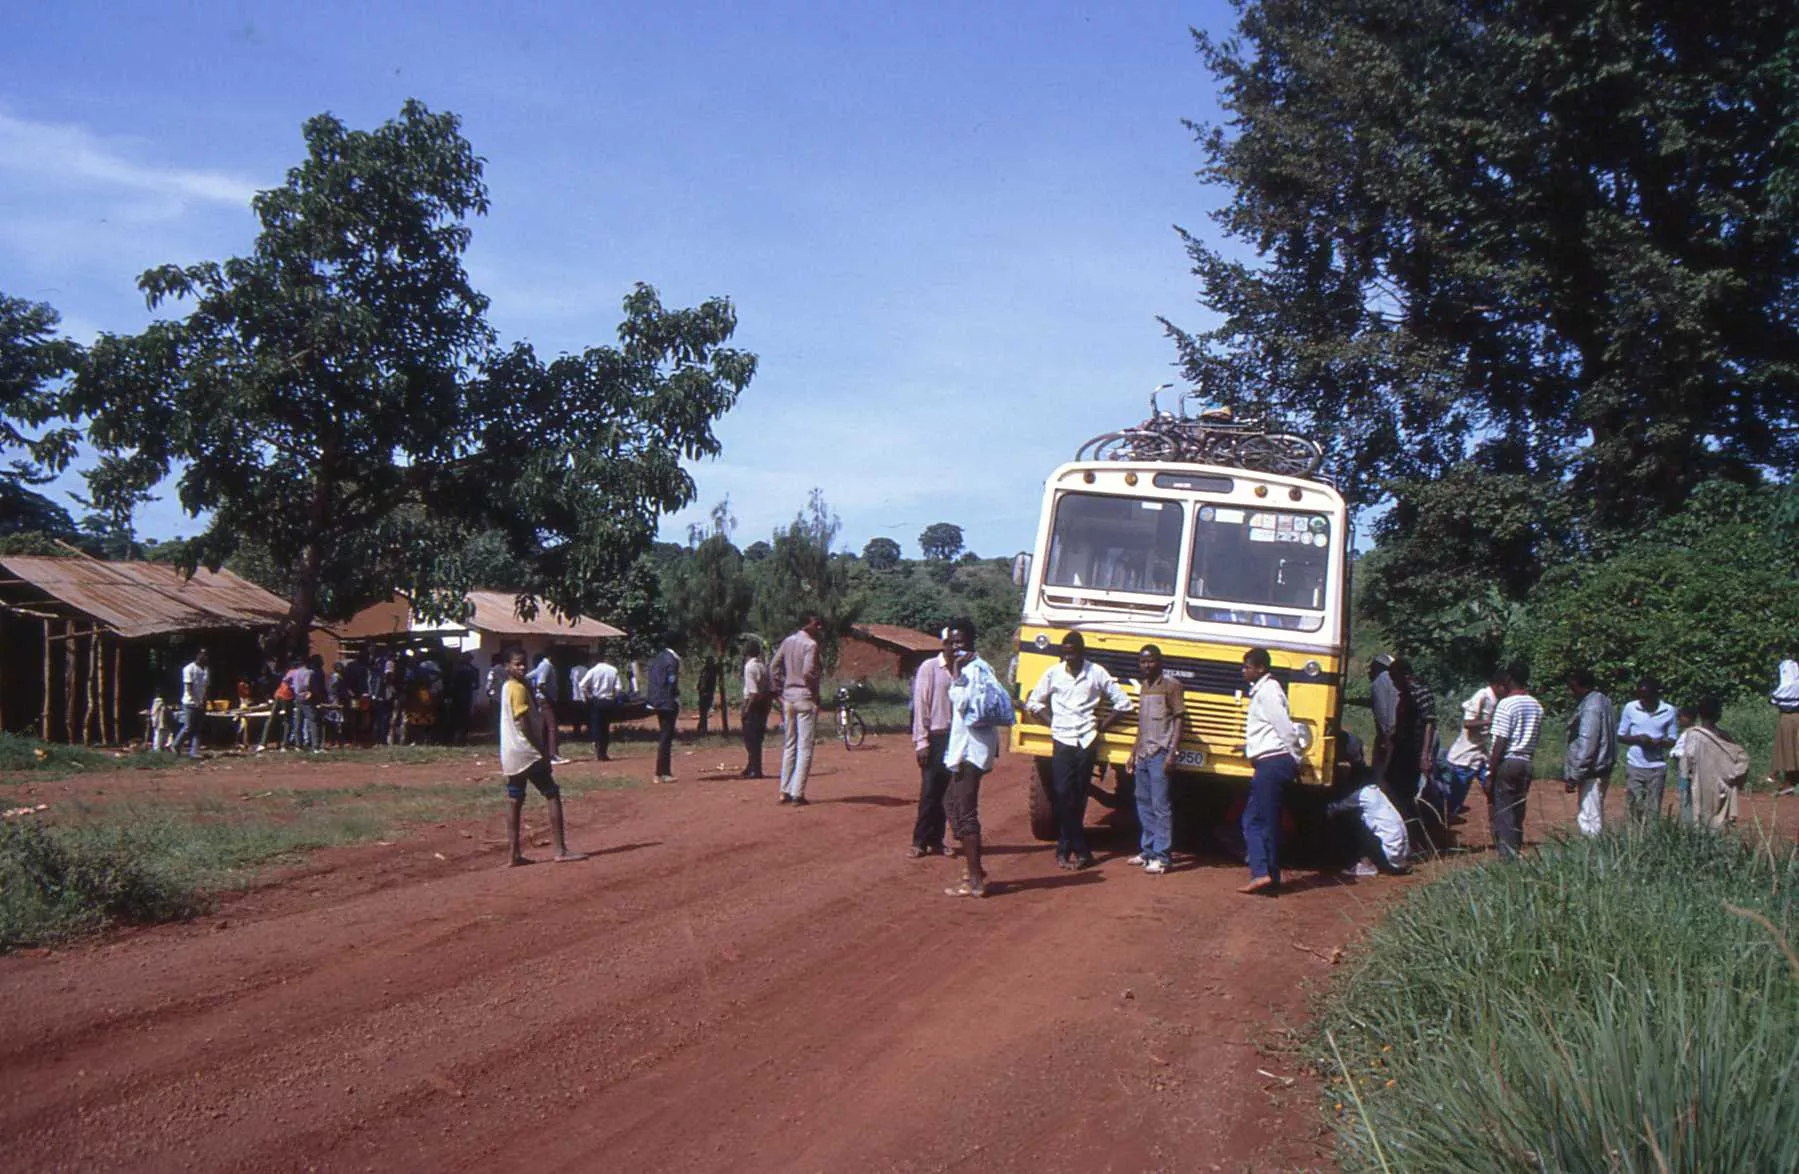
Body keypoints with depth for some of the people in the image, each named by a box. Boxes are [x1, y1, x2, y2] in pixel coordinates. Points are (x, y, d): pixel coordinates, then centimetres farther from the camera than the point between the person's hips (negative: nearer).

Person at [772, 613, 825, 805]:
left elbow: (773, 667, 9)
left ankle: (785, 791, 15)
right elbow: (807, 672, -22)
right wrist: (816, 693, -9)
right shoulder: (810, 644, -12)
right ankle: (797, 794, -4)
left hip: (787, 697, 7)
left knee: (789, 745, 14)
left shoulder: (788, 642, 10)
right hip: (805, 697, -7)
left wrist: (778, 691, 13)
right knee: (804, 747, -3)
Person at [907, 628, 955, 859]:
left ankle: (935, 841, 15)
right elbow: (921, 706, -4)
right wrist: (921, 742, -8)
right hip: (937, 737, -3)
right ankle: (920, 841, 5)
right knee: (930, 791, -2)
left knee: (949, 793, 7)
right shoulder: (929, 668, -2)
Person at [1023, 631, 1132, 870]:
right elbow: (1033, 703, 14)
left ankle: (1066, 848, 8)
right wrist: (1052, 722, 5)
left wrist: (1102, 725, 3)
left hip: (1086, 742, -1)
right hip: (1062, 742, 1)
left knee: (1078, 798, 1)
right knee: (1063, 796, -8)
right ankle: (1080, 850, -1)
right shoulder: (1053, 673, 3)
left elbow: (1123, 703, 6)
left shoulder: (1097, 673, 0)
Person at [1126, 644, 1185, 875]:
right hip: (1143, 754, 8)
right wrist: (1133, 753, 19)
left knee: (1160, 806, -8)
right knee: (1143, 804, 12)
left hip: (1160, 754, -8)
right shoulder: (1143, 687, 15)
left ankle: (1163, 856, -6)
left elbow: (1179, 719, -10)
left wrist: (1171, 753, -17)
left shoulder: (1171, 686, -7)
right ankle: (1147, 851, 21)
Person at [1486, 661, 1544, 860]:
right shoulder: (1537, 706, 9)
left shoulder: (1506, 704, -14)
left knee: (1501, 814, -2)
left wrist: (1490, 775, -12)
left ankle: (1508, 857, -6)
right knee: (1517, 814, 14)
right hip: (1526, 762, 7)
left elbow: (1500, 743, -15)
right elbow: (1534, 738, 11)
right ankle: (1517, 850, 17)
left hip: (1506, 762, -7)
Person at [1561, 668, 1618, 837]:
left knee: (1590, 820, -7)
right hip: (1602, 769, 10)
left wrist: (1573, 776, -18)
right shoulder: (1602, 701, 12)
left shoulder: (1590, 707, -19)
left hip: (1592, 772, -10)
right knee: (1593, 818, 17)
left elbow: (1586, 746, -22)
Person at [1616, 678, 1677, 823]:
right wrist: (1637, 739, -15)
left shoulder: (1668, 711, 2)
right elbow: (1620, 737, 5)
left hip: (1657, 767, 0)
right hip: (1635, 765, 0)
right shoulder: (1630, 708, 1)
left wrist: (1659, 742, -15)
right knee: (1633, 807, -5)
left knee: (1653, 811, 0)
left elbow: (1672, 740, 8)